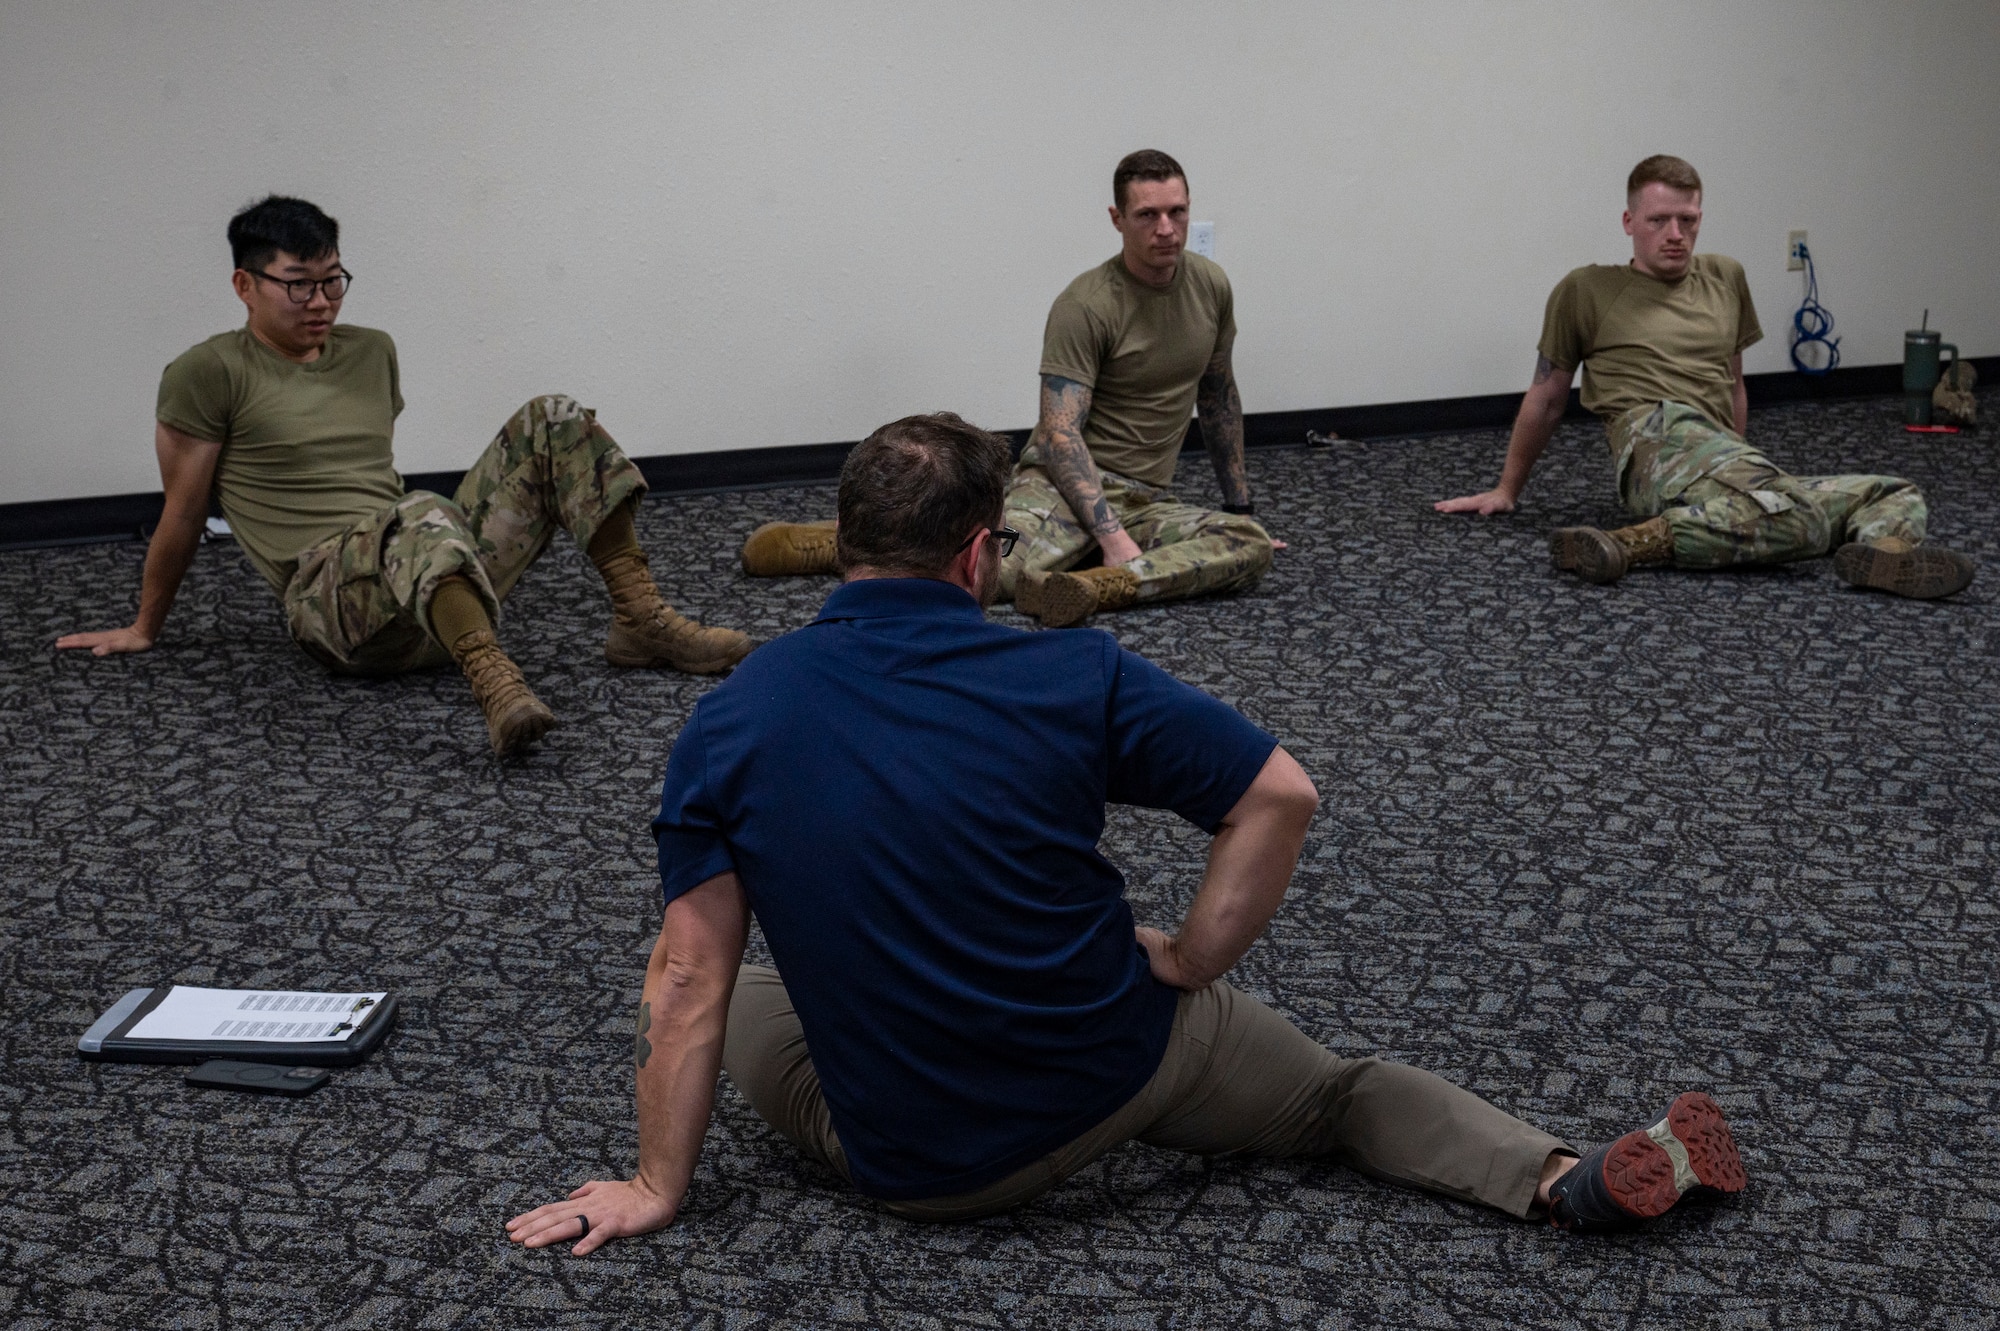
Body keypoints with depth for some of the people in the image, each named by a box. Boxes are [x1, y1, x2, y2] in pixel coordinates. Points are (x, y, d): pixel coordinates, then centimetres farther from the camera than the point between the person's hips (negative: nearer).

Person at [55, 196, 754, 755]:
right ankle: (496, 685, -62)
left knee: (553, 420, -6)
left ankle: (642, 621, -14)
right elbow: (183, 513, 7)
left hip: (448, 584, 7)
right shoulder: (209, 373, 0)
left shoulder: (372, 352, 20)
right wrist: (142, 630, 14)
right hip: (333, 600, -7)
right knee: (424, 514, -40)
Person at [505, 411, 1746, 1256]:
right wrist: (1190, 964, 1)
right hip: (1117, 1078, -1)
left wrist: (657, 1189, 3)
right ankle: (1566, 1176, -1)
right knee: (1345, 1090, 21)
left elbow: (694, 976, -7)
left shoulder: (730, 724, -11)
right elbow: (1282, 796, -10)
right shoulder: (1071, 677, -13)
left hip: (910, 1163, 2)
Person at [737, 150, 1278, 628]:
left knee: (1251, 544, -22)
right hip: (1067, 481, -6)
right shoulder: (1085, 306, -13)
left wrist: (1240, 501, 22)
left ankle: (1097, 587, -39)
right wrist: (1113, 537, -30)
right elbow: (1060, 433, -19)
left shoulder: (1211, 286, 7)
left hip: (1147, 499, 6)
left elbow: (1218, 394, 21)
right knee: (999, 564, -34)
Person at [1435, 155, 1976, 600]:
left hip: (1727, 460, 6)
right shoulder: (1584, 291, 11)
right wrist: (1506, 492, 20)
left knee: (1899, 497, -10)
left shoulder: (1725, 278, 25)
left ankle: (1880, 552, -40)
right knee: (1794, 517, -36)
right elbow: (1547, 398, 17)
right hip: (1659, 442, -6)